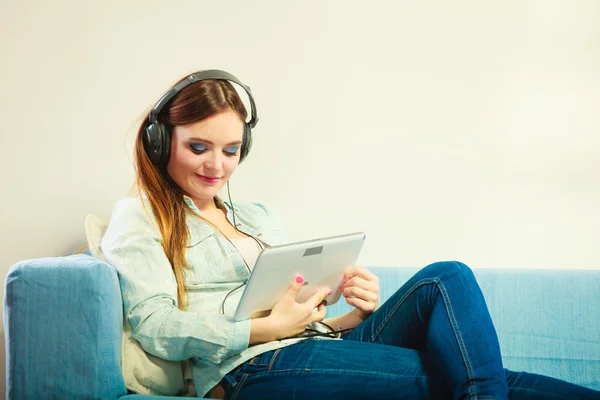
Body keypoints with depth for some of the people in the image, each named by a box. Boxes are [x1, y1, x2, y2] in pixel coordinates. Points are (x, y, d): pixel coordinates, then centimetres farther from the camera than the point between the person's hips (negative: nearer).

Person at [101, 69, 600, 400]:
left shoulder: (259, 217, 28)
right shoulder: (137, 217, 8)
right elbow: (156, 327, -8)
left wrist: (352, 316, -1)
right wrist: (271, 327, -16)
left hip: (319, 349, 7)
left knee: (446, 278, -17)